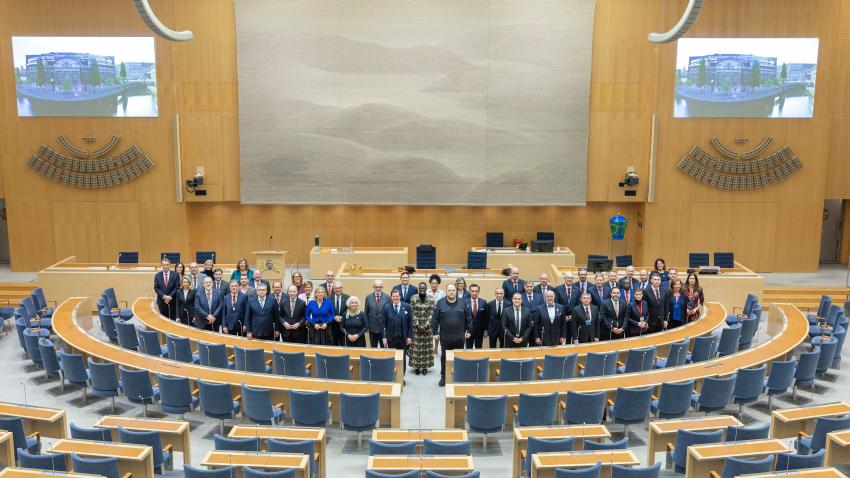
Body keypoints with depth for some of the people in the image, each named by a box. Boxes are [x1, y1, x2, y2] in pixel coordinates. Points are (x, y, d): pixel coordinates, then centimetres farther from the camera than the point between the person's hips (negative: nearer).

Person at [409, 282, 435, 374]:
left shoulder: (431, 299, -3)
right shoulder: (413, 298, -3)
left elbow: (431, 314, -4)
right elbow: (412, 313, -4)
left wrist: (425, 326, -11)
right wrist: (418, 325, -11)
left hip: (427, 326, 0)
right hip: (416, 326, 0)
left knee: (426, 346, 4)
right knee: (416, 346, 2)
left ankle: (425, 366, 13)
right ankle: (417, 366, 11)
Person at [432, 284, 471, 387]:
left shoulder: (462, 303, 2)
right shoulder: (440, 303, -2)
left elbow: (468, 318, 7)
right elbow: (435, 319, -1)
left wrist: (469, 331, 5)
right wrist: (435, 332, -4)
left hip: (459, 336, 1)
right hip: (445, 336, -1)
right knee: (444, 357, 9)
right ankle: (443, 377, 20)